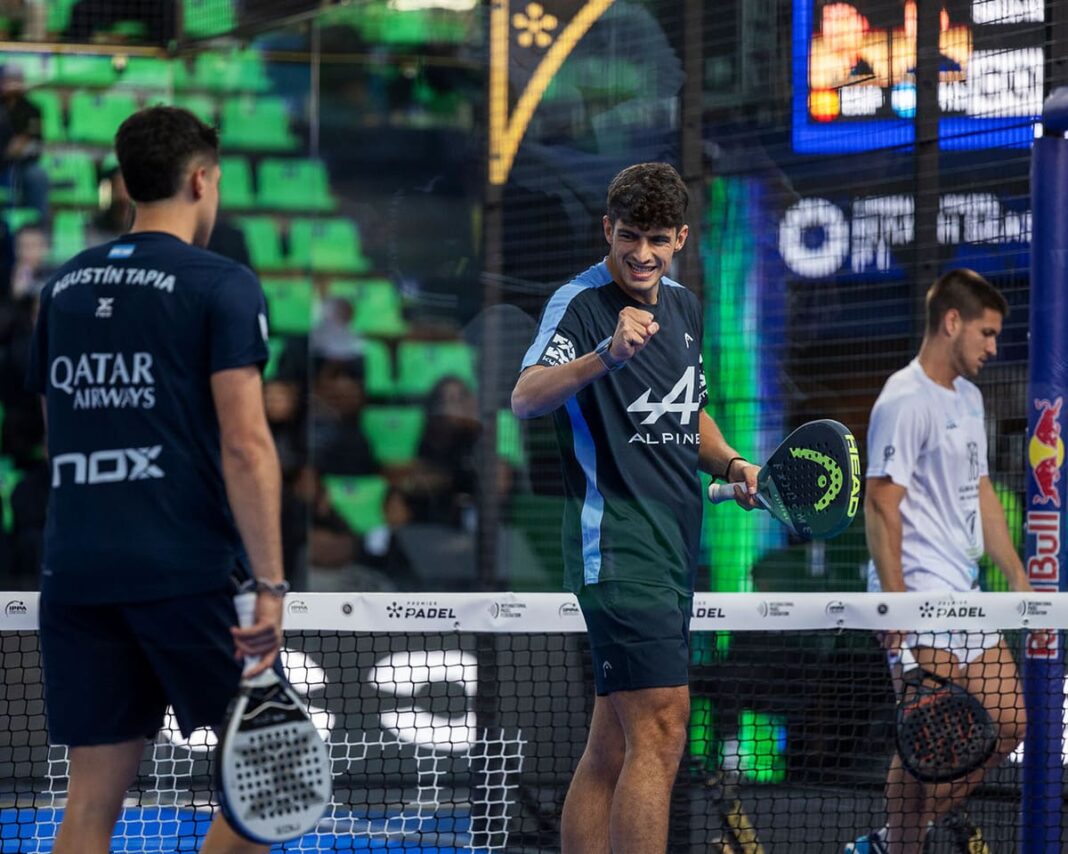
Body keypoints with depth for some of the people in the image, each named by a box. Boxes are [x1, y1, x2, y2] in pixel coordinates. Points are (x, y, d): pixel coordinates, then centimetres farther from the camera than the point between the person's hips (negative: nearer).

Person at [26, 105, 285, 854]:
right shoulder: (222, 286, -5)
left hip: (75, 572, 6)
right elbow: (245, 444, -13)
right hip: (192, 569, -5)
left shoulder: (64, 287, 14)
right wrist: (270, 585, -14)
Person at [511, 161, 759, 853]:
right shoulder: (581, 303, -10)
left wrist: (730, 463, 10)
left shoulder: (683, 306, 14)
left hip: (675, 546, 8)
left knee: (613, 748, 10)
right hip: (617, 539, -8)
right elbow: (526, 398, -27)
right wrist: (606, 355, -43)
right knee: (661, 729, -15)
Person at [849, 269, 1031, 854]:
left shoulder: (969, 397, 16)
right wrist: (896, 606, -24)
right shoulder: (906, 401, -14)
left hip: (964, 597, 10)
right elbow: (882, 505, -19)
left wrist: (1018, 578, 19)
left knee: (1008, 721, 9)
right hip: (920, 597, -10)